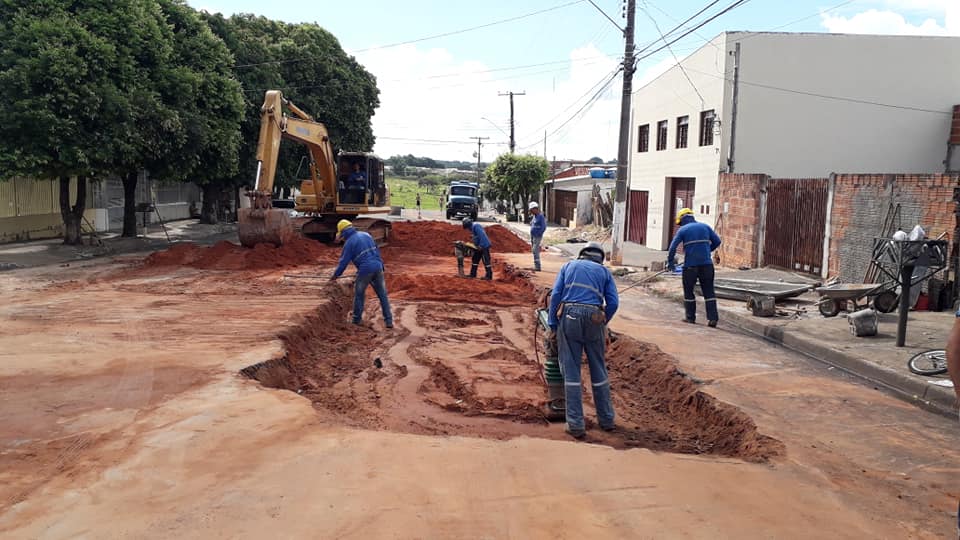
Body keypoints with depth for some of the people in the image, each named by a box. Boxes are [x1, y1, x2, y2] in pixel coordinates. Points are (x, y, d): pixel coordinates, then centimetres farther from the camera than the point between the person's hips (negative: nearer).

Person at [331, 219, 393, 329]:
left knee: (359, 295, 13)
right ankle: (389, 321, 3)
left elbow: (344, 261, 1)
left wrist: (335, 275, 14)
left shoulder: (349, 242, -2)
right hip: (378, 267, 5)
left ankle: (356, 320, 20)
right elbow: (377, 251, 18)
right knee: (382, 295, 6)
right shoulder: (366, 235, 16)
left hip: (365, 270, -5)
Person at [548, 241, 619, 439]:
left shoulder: (569, 266, 19)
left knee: (571, 371, 3)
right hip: (594, 319, 1)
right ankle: (606, 419, 24)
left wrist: (552, 325, 5)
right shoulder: (604, 271, 19)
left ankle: (575, 425, 2)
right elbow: (613, 303, 6)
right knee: (599, 370, 14)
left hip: (569, 316, -1)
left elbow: (555, 295, 5)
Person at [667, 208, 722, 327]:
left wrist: (670, 262, 3)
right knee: (709, 291, 6)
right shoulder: (705, 227, 11)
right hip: (706, 264, 3)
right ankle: (713, 318, -1)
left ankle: (690, 317, 17)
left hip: (690, 265, -3)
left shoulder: (683, 230, 1)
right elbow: (717, 241, 10)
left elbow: (673, 247, -6)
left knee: (688, 291, 13)